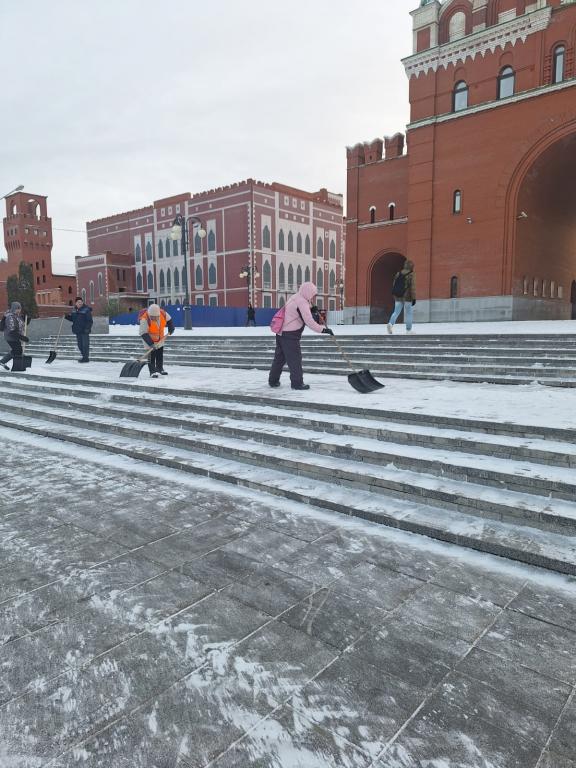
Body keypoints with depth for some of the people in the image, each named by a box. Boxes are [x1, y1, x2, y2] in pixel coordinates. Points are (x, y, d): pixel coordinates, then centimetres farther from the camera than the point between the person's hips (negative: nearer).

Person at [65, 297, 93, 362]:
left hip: (84, 331, -7)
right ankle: (84, 357, 23)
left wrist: (87, 328, -21)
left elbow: (90, 321, -12)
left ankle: (86, 358, 1)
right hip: (77, 330, 7)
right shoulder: (74, 310, 11)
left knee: (85, 344, -5)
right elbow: (72, 319, 21)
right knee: (80, 344, 12)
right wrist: (67, 317, 3)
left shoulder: (86, 310, -9)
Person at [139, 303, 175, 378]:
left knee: (160, 354, 16)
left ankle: (160, 369, 33)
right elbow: (143, 333, -34)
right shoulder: (145, 319, -35)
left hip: (160, 338, 5)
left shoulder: (163, 313, -22)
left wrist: (171, 329, 2)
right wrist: (151, 343, -39)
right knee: (151, 355, -11)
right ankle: (152, 371, -3)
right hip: (149, 339, -5)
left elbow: (169, 320, 1)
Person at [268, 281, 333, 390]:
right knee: (295, 359, -2)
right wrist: (323, 329, -20)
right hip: (290, 335, -10)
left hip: (281, 333, 10)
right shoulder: (302, 302, -14)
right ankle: (297, 383, 3)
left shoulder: (295, 298, 16)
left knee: (279, 357, 17)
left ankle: (273, 381, 25)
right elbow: (309, 321, -22)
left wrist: (311, 310, 10)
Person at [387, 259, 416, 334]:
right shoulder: (411, 275, -9)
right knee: (408, 313, 6)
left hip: (398, 297, 4)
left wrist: (395, 297, 20)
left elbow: (394, 285, 12)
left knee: (396, 312, 7)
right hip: (407, 297, -4)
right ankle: (408, 330, 12)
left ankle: (390, 324, -19)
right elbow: (412, 287, -12)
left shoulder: (398, 274, 7)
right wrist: (414, 298, -9)